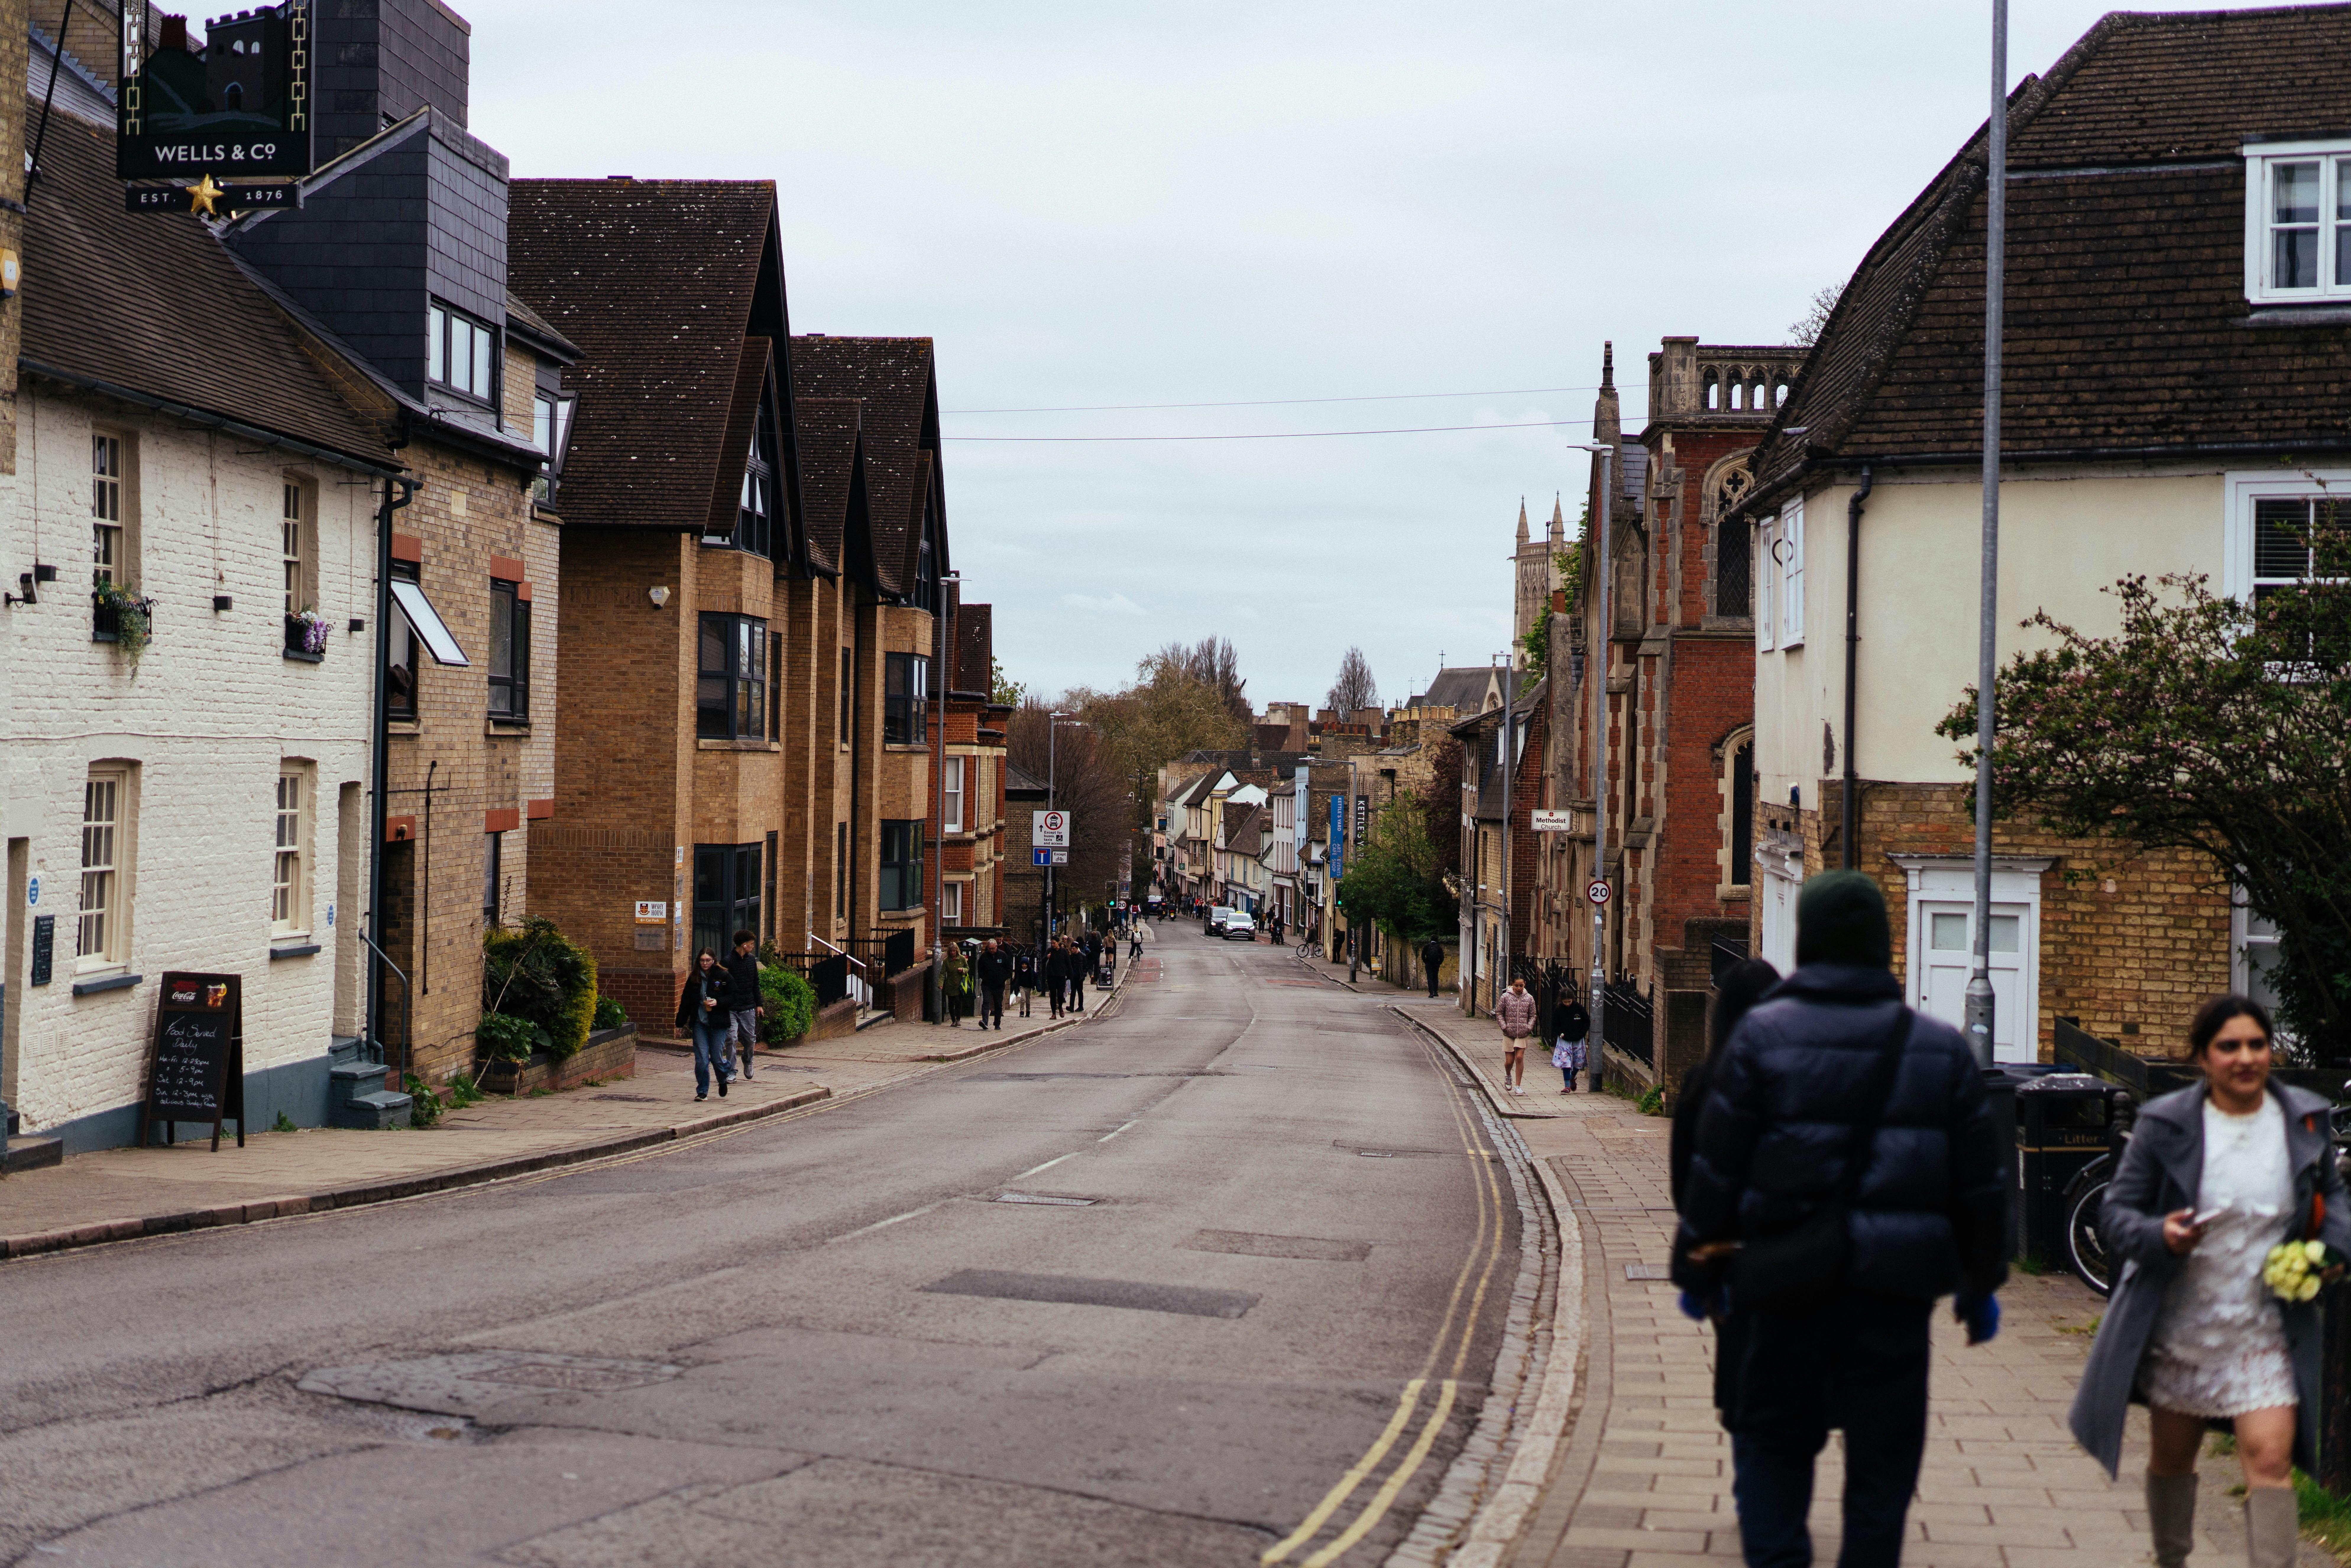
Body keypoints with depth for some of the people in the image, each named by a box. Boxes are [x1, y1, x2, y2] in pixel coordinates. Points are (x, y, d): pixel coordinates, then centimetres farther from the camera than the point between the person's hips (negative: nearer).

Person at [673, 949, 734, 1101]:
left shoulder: (723, 976, -2)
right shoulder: (694, 979, 7)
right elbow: (686, 1001, 13)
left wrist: (718, 1003, -17)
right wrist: (681, 1023, 10)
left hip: (718, 1025, -2)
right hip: (699, 1024, 2)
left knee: (717, 1059, -1)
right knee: (701, 1060, -4)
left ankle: (723, 1080, 31)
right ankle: (702, 1092, 9)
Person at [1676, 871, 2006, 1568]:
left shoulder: (1761, 1036, -4)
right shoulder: (1941, 1049, 4)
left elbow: (1716, 1166, -3)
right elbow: (1979, 1180, 8)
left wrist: (1698, 1268, 7)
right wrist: (1981, 1284, 17)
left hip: (1788, 1275, -1)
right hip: (1896, 1289, 1)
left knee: (1771, 1433, 11)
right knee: (1883, 1448, 10)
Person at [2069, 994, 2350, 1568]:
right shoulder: (2165, 1124, -9)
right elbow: (2116, 1214, -8)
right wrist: (2160, 1236, -29)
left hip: (2266, 1328, 0)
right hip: (2180, 1322, 0)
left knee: (2270, 1457, -14)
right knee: (2171, 1457, 15)